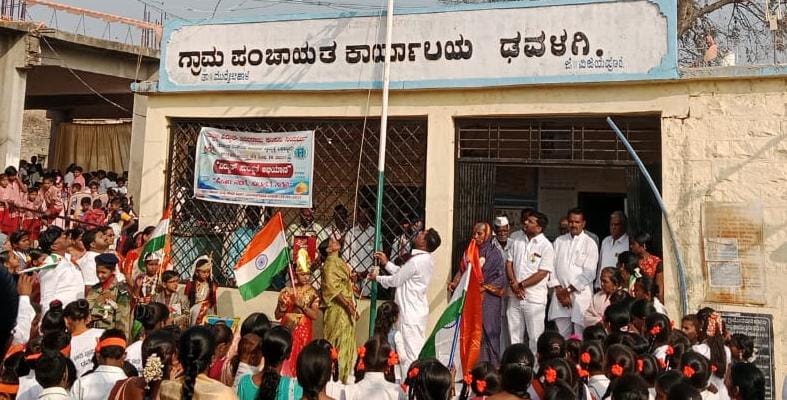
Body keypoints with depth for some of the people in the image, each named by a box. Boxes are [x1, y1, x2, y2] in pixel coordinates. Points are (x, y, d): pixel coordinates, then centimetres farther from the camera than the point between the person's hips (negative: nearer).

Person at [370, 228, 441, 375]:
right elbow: (402, 273, 15)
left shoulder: (416, 261, -23)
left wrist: (376, 277, 2)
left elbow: (395, 281, -14)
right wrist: (386, 263, 15)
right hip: (418, 311, 9)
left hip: (410, 313, -9)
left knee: (410, 353, -3)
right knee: (418, 351, 16)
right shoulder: (426, 259, 6)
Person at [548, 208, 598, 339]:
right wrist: (559, 290, -4)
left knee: (580, 336, -3)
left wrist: (568, 290, -8)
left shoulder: (590, 244, 0)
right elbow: (552, 266, 7)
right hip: (560, 294, 3)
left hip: (581, 295, -3)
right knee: (562, 335, 6)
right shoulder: (559, 241, 12)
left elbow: (589, 273, -7)